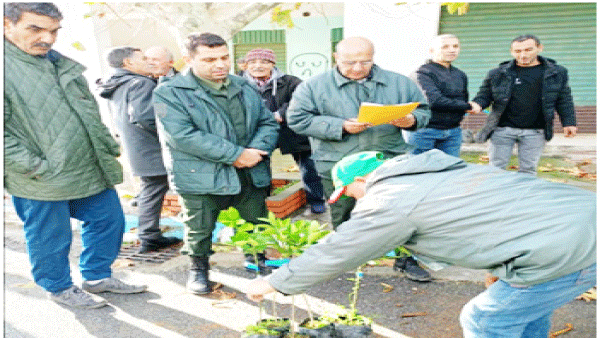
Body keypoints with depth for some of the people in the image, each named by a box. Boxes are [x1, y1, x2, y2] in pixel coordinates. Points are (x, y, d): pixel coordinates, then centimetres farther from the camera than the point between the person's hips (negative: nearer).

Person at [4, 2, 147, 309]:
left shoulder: (61, 64, 12)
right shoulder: (7, 66, -13)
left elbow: (90, 114, 19)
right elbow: (5, 135, -17)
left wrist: (108, 148, 12)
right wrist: (36, 167, -18)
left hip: (92, 169, 7)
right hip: (43, 181, -7)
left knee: (108, 219, 15)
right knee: (51, 237, 9)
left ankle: (97, 276, 35)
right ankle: (59, 288, 33)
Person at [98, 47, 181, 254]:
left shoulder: (117, 86, 17)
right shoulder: (141, 84, -15)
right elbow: (143, 117, -29)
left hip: (138, 152, 10)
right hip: (155, 152, -10)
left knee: (151, 191, 17)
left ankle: (150, 238, 23)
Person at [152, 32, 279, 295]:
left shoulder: (244, 88, 10)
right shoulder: (169, 93, -8)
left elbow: (268, 122, 11)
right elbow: (183, 135, -20)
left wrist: (257, 150, -12)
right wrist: (236, 154, -21)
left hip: (251, 174, 4)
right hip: (201, 178, -4)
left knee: (260, 226, 16)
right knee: (199, 230, 11)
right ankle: (198, 268, 38)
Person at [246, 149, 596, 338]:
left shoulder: (390, 202, -9)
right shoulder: (443, 167, 16)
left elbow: (332, 256, -1)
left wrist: (272, 283, 12)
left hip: (566, 255, -9)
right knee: (529, 307, 28)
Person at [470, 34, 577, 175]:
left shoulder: (557, 73, 7)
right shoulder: (497, 74, 2)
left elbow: (564, 100, 12)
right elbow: (484, 95, 6)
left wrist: (568, 123, 5)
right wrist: (478, 105, -15)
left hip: (534, 132, 1)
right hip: (502, 129, -1)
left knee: (528, 171, 8)